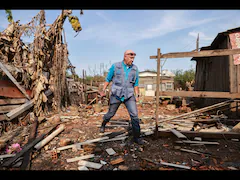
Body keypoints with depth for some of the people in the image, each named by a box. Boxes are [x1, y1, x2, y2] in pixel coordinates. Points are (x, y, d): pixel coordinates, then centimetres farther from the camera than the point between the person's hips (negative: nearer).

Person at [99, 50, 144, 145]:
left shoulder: (135, 68, 2)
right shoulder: (115, 66, -5)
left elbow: (135, 83, 9)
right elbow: (108, 79, 4)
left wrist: (137, 95, 3)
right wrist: (103, 90, 1)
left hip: (129, 96, 2)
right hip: (116, 95, -1)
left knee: (134, 115, -10)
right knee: (111, 114, 14)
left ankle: (136, 137, 3)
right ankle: (103, 124, 46)